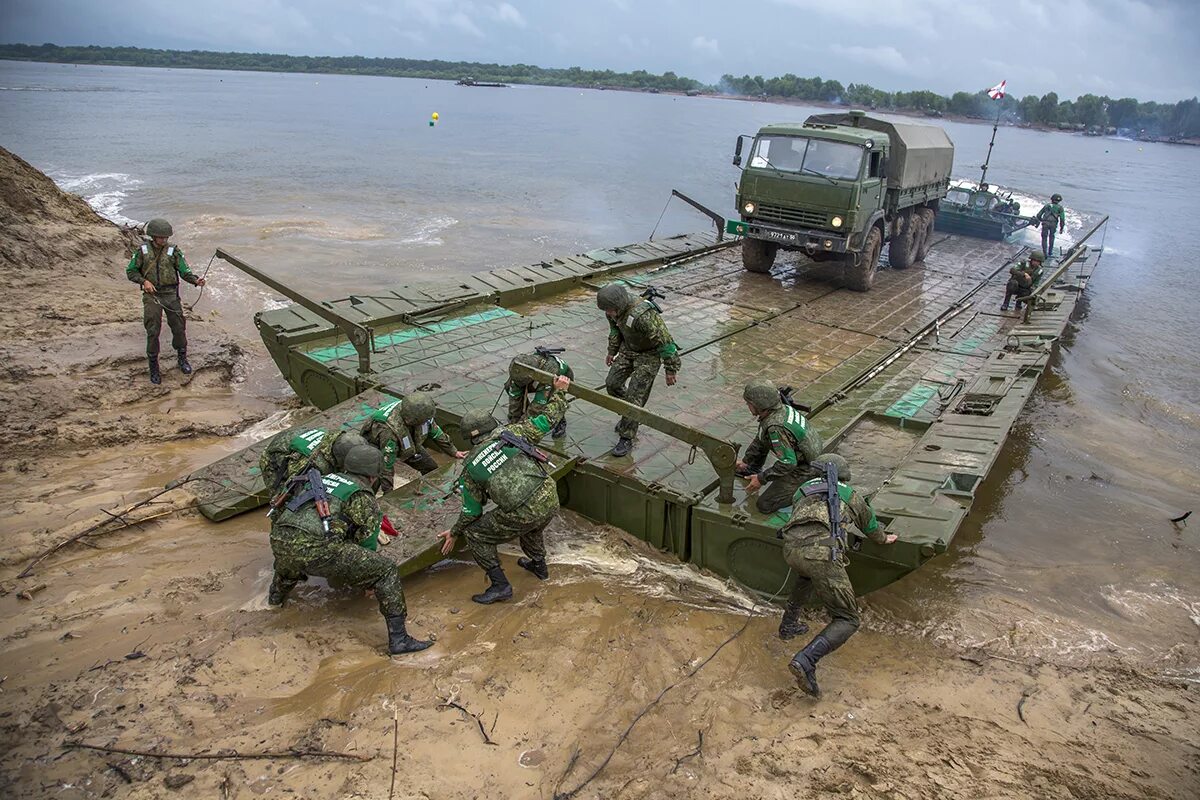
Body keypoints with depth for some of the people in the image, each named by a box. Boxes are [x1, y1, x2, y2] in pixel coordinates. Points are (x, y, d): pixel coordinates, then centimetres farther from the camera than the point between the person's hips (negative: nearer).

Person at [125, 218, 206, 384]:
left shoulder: (173, 251, 0)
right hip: (151, 295, 0)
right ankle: (154, 367, 8)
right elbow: (131, 271, 7)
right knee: (153, 331, -3)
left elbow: (184, 271, -6)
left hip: (171, 294, 1)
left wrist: (195, 280, -26)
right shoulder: (143, 251, 1)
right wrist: (144, 281, -11)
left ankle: (182, 358, 24)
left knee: (179, 327, 2)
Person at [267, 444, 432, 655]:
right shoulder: (364, 497, 11)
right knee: (387, 571, 0)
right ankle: (398, 639, -3)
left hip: (278, 540, 7)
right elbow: (365, 534, 14)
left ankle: (276, 595, 64)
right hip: (314, 549, -7)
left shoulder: (327, 478, 29)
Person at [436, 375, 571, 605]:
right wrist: (559, 391, 26)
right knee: (531, 525, 39)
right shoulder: (509, 433, 8)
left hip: (524, 513, -4)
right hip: (550, 499, 5)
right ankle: (539, 565, 56)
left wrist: (454, 533, 32)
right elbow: (546, 421, 11)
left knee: (475, 534, 15)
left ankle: (500, 585, 14)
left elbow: (472, 510, 14)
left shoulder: (470, 468, 7)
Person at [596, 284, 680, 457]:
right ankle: (628, 416, 34)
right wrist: (612, 351, 19)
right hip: (627, 349, 8)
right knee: (612, 383, 10)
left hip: (648, 354, -8)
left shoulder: (643, 316, -39)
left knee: (635, 396, -9)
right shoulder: (615, 309, -14)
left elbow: (665, 342, -30)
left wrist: (671, 370, -21)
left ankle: (626, 438, 2)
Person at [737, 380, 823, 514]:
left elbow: (788, 462, -31)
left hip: (802, 471, -9)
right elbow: (760, 441, 12)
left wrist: (762, 479, -22)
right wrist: (746, 461, 19)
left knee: (764, 506, -7)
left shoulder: (776, 428, -33)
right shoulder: (781, 408, -2)